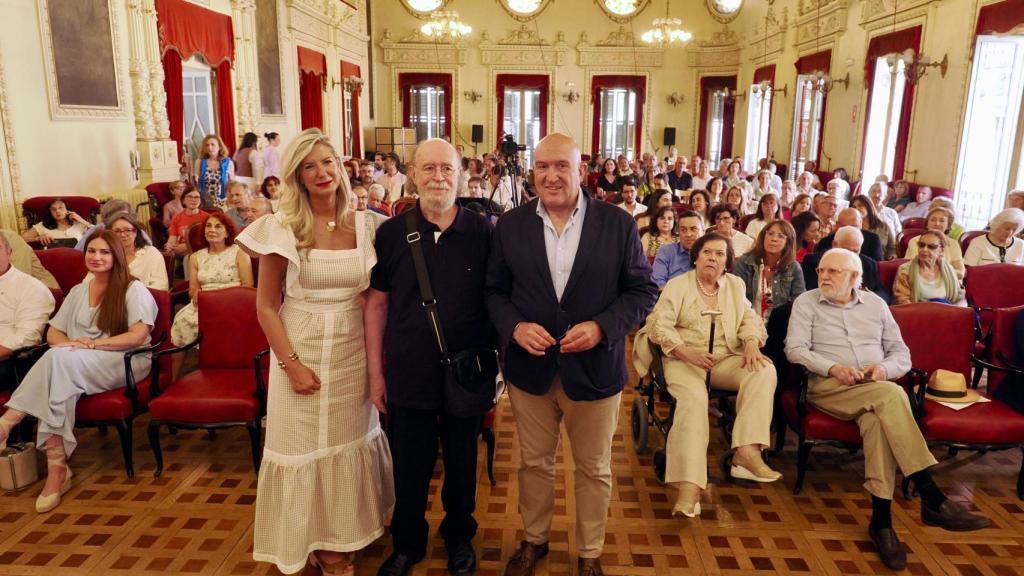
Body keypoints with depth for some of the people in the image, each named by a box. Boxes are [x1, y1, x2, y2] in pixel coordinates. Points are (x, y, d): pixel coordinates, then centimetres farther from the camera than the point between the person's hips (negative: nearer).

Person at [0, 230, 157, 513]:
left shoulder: (134, 290, 2)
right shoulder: (78, 292, 22)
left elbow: (138, 336, -10)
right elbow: (53, 333, 17)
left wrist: (91, 344, -16)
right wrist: (69, 344, -7)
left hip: (126, 363, -5)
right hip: (74, 367, 5)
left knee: (60, 358, -32)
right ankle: (57, 470, -31)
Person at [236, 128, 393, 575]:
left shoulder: (365, 225, -1)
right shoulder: (283, 227, -9)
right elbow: (266, 306, -7)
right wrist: (291, 363, -13)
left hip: (354, 350, 3)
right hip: (302, 349, -3)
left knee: (349, 438, 17)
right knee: (304, 443, 10)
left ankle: (344, 533, 40)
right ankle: (313, 539, 32)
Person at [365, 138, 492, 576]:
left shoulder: (483, 232, -6)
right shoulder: (391, 233, -3)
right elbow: (376, 303, 1)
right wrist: (375, 370, 1)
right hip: (409, 373, 1)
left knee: (462, 462, 18)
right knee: (410, 467, 15)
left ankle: (459, 537, 43)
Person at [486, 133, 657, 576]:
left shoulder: (618, 223, -7)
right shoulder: (511, 225, -2)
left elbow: (643, 290, -4)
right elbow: (494, 290, 4)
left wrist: (602, 327, -19)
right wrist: (514, 326, -15)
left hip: (594, 368, -1)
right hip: (530, 368, 2)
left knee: (594, 469, 16)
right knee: (534, 462, 19)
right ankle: (534, 539, 44)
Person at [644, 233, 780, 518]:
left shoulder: (736, 284, 18)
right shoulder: (678, 285, 4)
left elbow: (750, 320, 13)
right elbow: (659, 324, -6)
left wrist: (751, 344, -11)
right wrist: (687, 353, -20)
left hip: (727, 359, 4)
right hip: (684, 360, -4)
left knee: (765, 371, -24)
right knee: (693, 398, -33)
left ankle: (747, 451, -29)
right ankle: (689, 487, -40)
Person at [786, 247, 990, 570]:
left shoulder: (875, 304, 19)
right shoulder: (806, 302, 9)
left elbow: (902, 354, 17)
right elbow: (795, 349, -3)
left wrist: (885, 367, -7)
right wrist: (833, 368, -18)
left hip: (875, 389, 3)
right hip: (828, 386, -3)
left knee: (877, 419, -34)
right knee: (891, 396, -32)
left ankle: (881, 519, -32)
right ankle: (932, 499, -32)